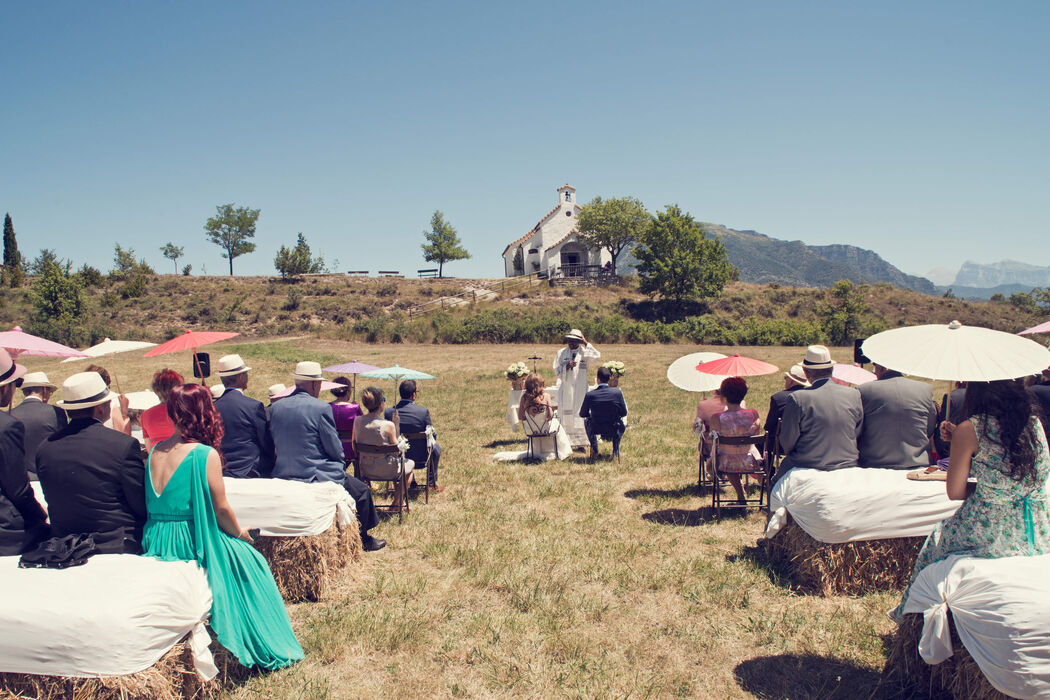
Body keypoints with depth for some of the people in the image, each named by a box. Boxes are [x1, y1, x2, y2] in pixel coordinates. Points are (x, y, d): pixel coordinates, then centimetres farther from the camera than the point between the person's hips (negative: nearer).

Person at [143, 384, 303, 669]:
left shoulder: (154, 453, 3)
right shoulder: (205, 455, -17)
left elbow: (152, 506, 12)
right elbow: (221, 509, -12)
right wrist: (241, 533, 6)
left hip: (154, 546, 7)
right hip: (191, 546, -7)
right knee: (247, 560, 14)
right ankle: (257, 643, 23)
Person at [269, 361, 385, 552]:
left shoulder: (275, 407, 2)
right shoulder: (320, 408, -17)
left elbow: (275, 444, 12)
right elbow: (335, 449, -11)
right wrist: (340, 465, 8)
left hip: (283, 476, 8)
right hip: (315, 477, -7)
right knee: (362, 490, 15)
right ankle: (363, 540, 29)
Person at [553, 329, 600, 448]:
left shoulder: (584, 352, 2)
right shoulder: (561, 353, 5)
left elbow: (597, 355, -17)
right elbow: (557, 371, 3)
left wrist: (586, 343, -15)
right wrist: (567, 366, -14)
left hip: (580, 389, -1)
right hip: (565, 388, 1)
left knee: (580, 414, -1)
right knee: (565, 415, 1)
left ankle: (581, 441, 5)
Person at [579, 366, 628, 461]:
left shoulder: (590, 394, -15)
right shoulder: (617, 392, -15)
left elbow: (582, 414, 0)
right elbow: (624, 413, -5)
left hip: (595, 429, 0)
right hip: (614, 430, 0)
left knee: (586, 420, 33)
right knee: (620, 421, 34)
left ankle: (594, 450, 26)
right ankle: (616, 448, 26)